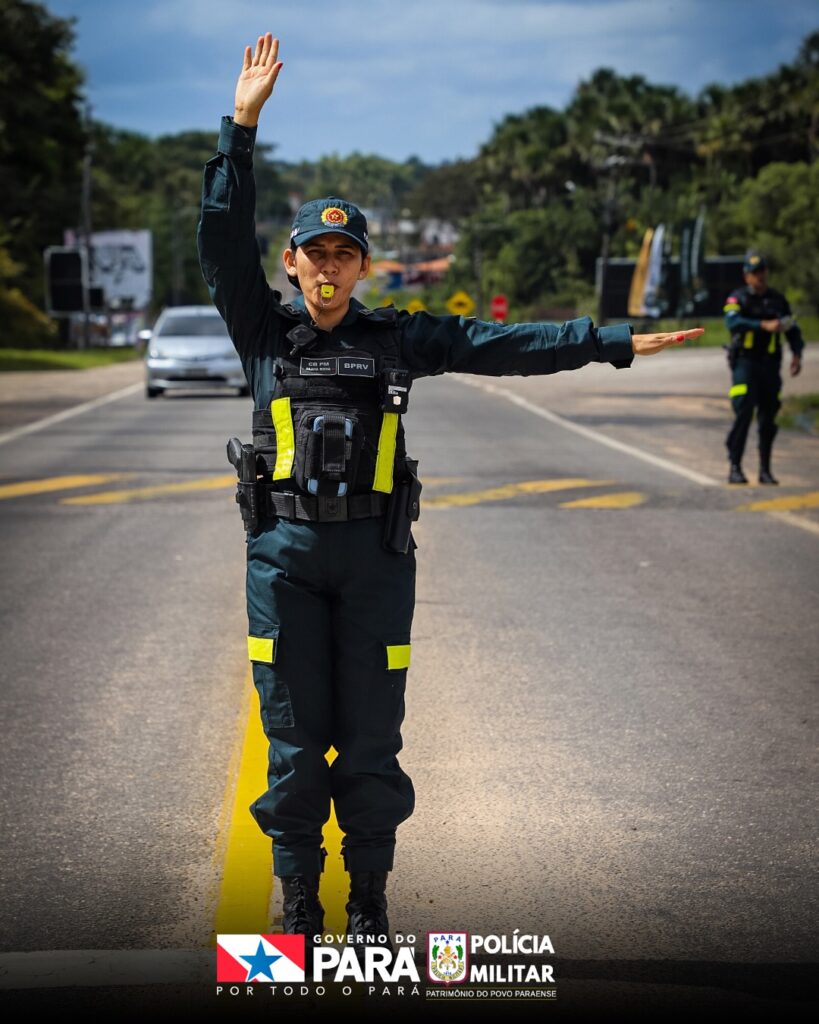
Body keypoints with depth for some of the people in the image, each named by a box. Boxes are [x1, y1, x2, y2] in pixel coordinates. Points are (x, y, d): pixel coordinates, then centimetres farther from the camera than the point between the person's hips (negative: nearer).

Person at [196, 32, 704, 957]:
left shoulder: (396, 338, 8)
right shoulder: (265, 331, 7)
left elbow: (500, 344, 5)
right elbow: (223, 238, -1)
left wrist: (613, 343, 0)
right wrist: (242, 126, -6)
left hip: (375, 552, 1)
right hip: (285, 551, 0)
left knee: (370, 739, 5)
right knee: (294, 740, 3)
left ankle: (369, 900, 18)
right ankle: (297, 905, 15)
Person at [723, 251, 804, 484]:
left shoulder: (778, 300, 12)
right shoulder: (738, 298, -2)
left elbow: (792, 330, 17)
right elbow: (732, 322, -21)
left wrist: (797, 354, 0)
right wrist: (764, 325, -31)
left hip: (770, 365, 4)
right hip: (745, 363, -4)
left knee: (768, 419, 5)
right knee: (743, 414, -14)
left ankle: (765, 470, 13)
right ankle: (735, 467, -11)